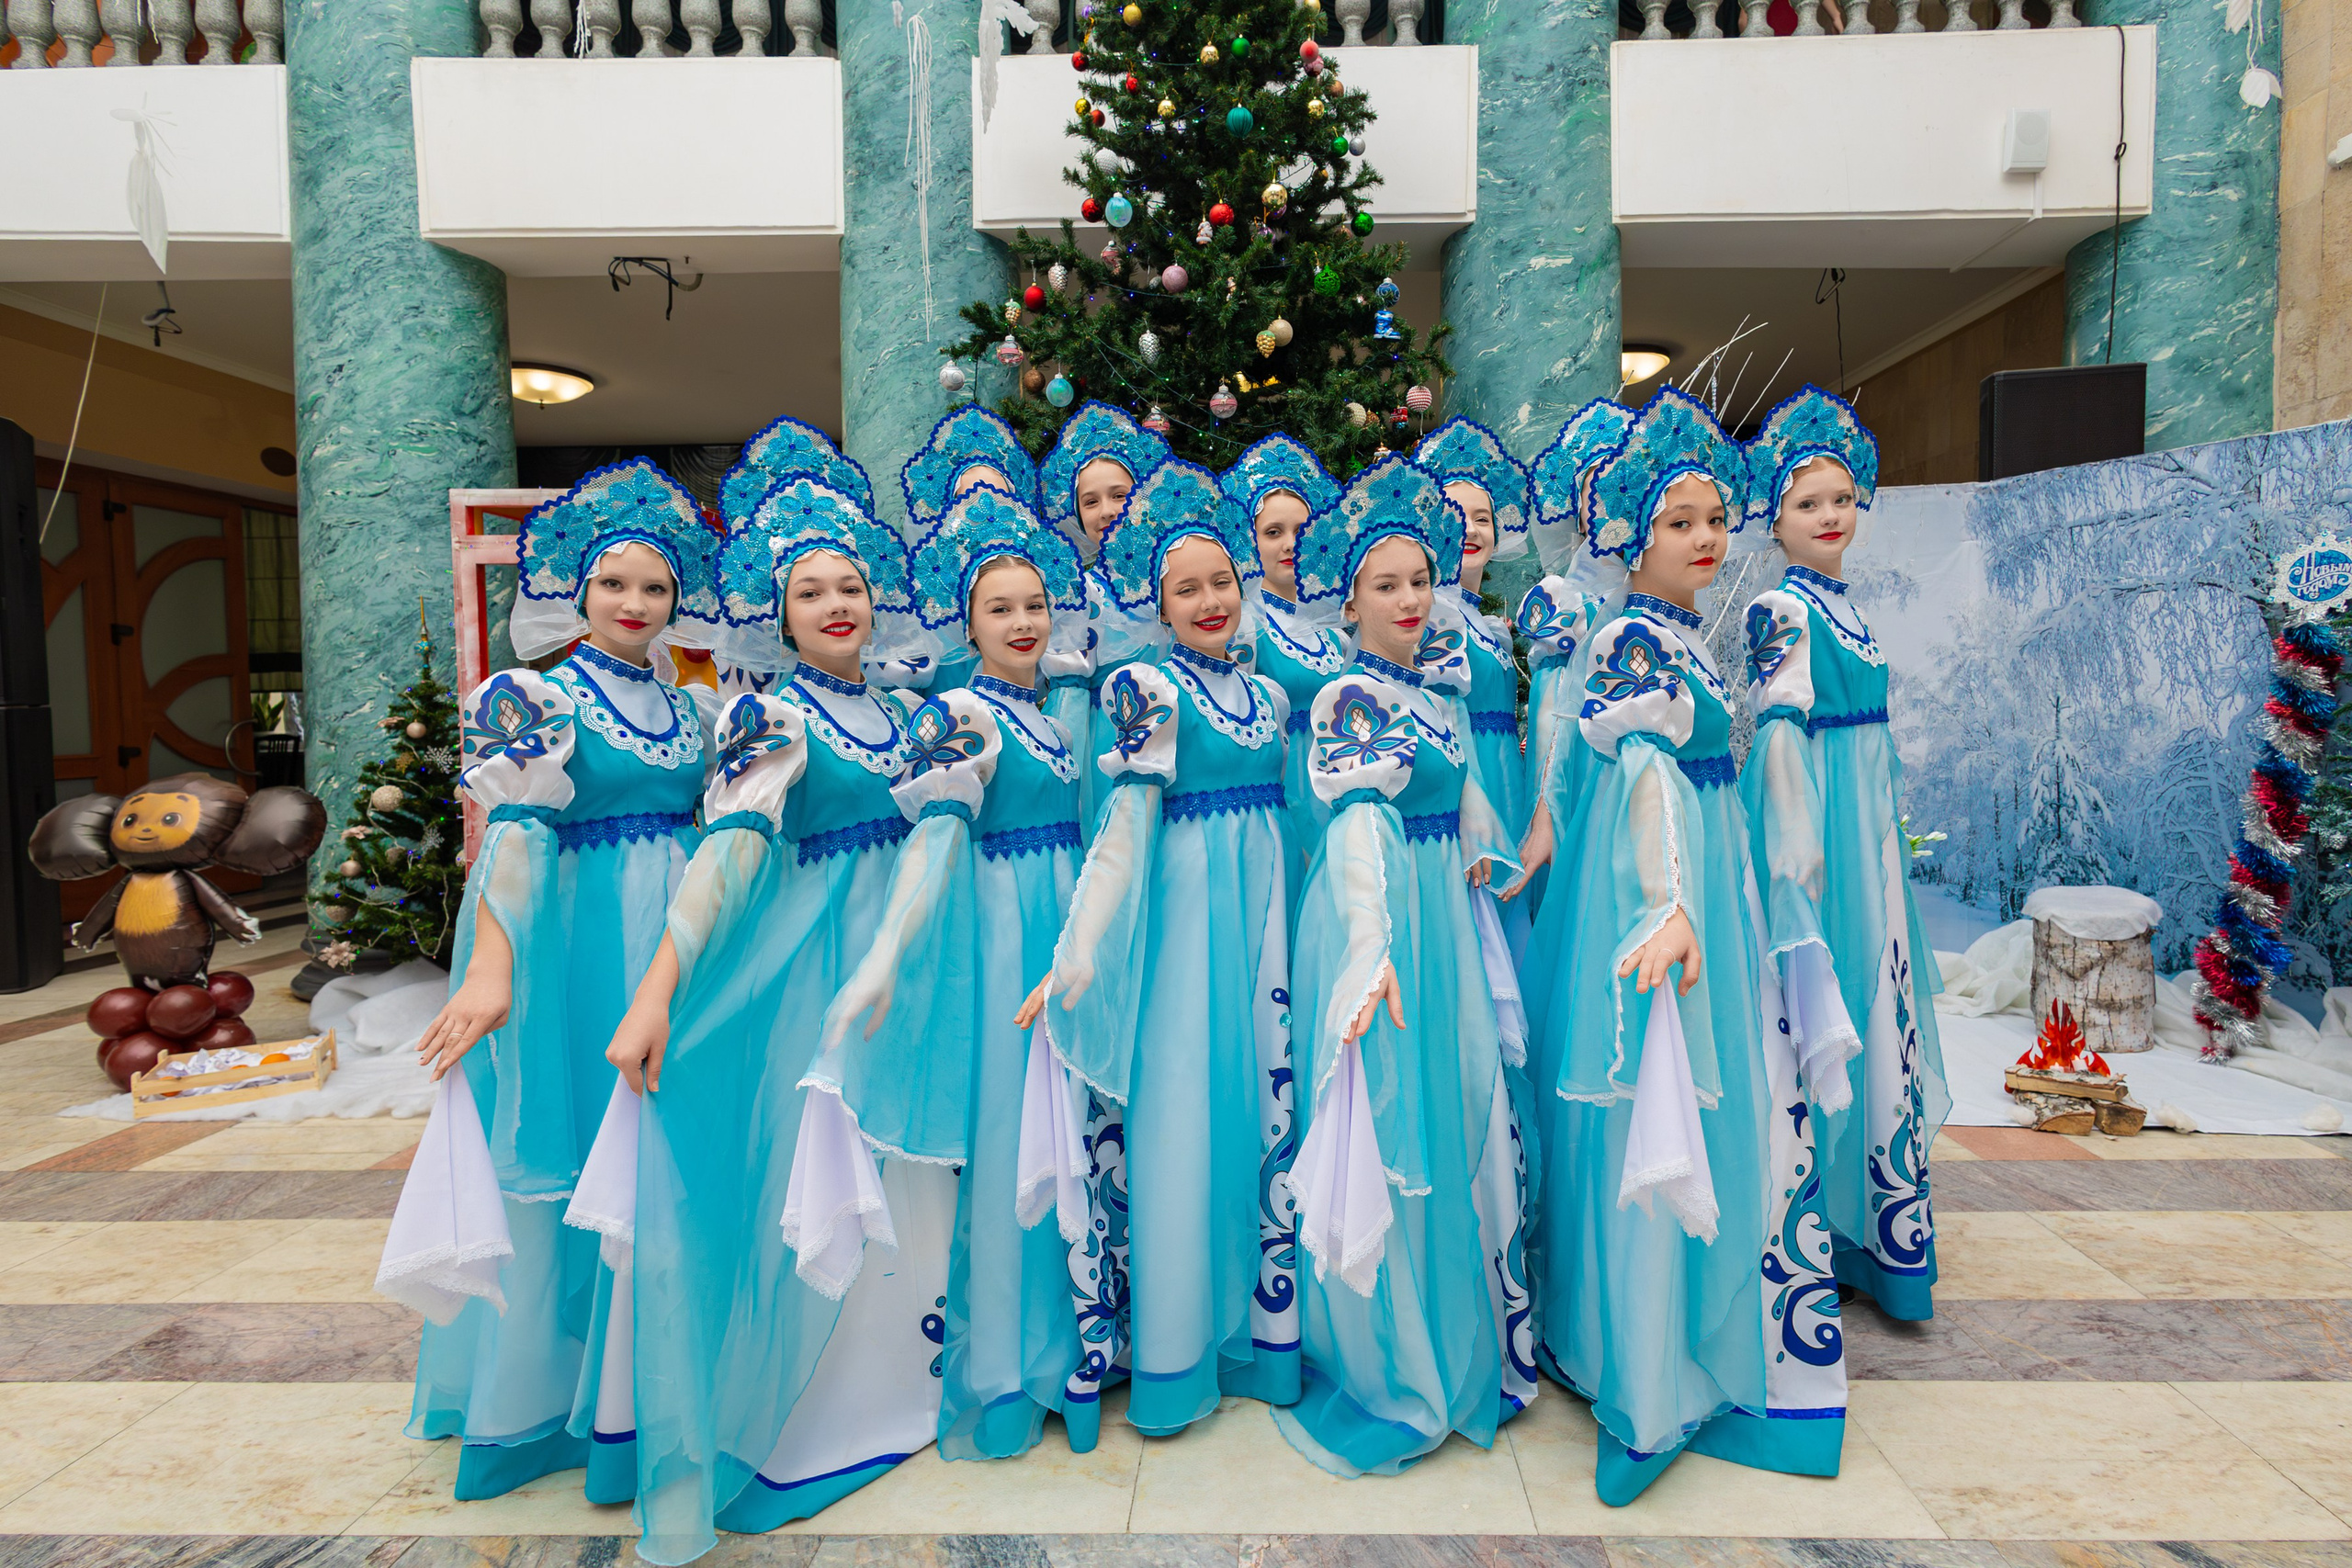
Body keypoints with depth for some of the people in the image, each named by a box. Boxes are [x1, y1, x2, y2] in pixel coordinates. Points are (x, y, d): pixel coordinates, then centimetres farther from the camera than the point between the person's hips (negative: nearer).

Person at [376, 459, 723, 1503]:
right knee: (564, 1158, 2)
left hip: (673, 943, 6)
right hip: (573, 942, -5)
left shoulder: (689, 709, 11)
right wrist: (490, 966, -22)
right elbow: (511, 831, -14)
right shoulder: (536, 698, -6)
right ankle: (542, 1387, 21)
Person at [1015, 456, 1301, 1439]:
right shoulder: (1146, 690, -7)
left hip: (1264, 917, 6)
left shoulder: (1265, 693, 12)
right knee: (1186, 1114, 1)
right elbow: (1123, 830, -12)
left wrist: (1289, 930, 18)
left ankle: (1261, 1328, 26)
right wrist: (1071, 963, -16)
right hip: (1187, 916, -6)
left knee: (1266, 1107, 10)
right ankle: (1178, 1355, 17)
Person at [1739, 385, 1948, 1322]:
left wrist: (1884, 829, 18)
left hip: (1870, 821, 9)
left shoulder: (1840, 603, 14)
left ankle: (1865, 1228, 28)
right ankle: (1820, 1244, 11)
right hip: (1815, 817, -9)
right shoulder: (1780, 610, -12)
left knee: (1873, 991, 13)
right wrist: (1801, 851, -21)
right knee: (1827, 995, -3)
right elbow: (1778, 733, -17)